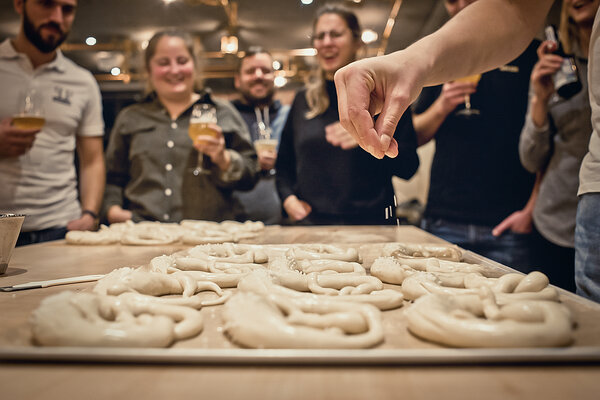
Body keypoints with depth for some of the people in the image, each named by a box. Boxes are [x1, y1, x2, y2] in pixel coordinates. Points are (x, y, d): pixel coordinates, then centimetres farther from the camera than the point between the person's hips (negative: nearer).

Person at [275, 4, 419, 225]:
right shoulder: (303, 100, 11)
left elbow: (409, 166, -6)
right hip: (310, 221, 3)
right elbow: (284, 163, 17)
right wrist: (288, 197, -1)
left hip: (370, 223, -2)